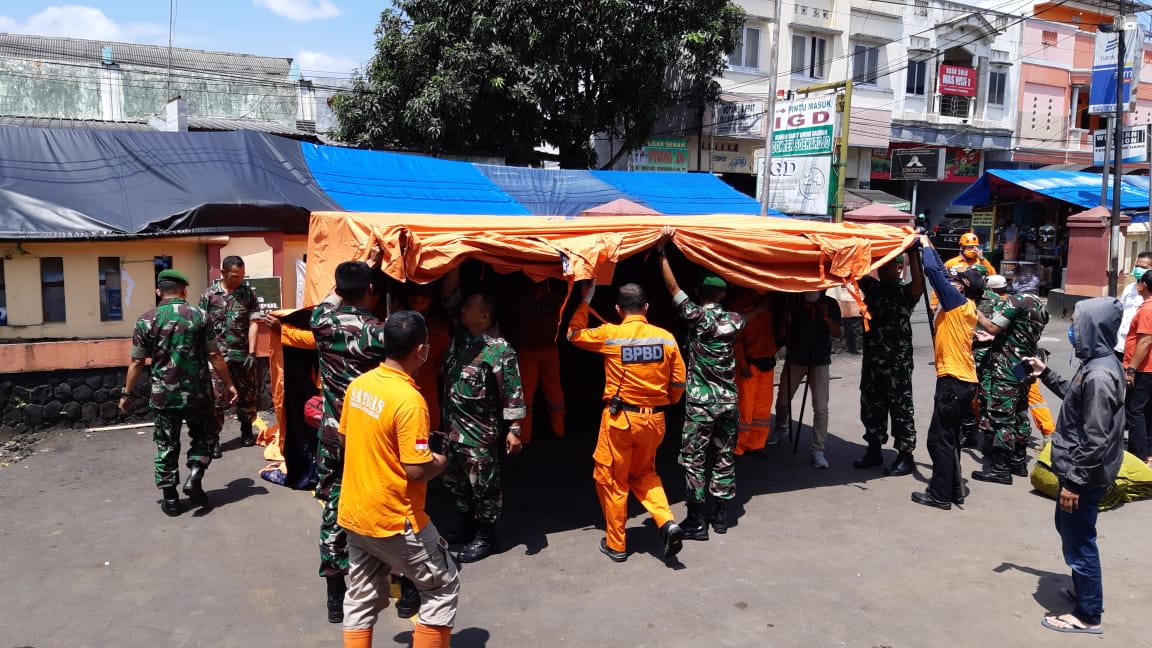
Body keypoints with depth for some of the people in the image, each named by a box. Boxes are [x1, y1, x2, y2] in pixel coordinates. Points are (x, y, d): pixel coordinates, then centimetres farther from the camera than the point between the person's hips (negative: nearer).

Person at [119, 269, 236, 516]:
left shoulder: (146, 321, -3)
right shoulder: (200, 316, -4)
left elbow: (137, 362, -1)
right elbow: (214, 355, -4)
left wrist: (127, 393, 10)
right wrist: (228, 384, 6)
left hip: (163, 396, 0)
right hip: (196, 393, 0)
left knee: (167, 446, 11)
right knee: (203, 437, 19)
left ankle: (170, 499, 16)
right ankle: (194, 477, 0)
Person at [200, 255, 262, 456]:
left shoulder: (249, 293, 2)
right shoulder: (209, 294, 1)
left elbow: (253, 323, -2)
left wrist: (252, 353, -8)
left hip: (243, 355, 1)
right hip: (217, 355, -1)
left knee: (247, 394, 11)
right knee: (215, 397, -3)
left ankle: (247, 432, 28)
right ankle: (213, 439, 4)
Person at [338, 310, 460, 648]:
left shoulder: (358, 384, 0)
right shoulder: (409, 399, -24)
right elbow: (416, 470, -24)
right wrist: (439, 462, -5)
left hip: (354, 514, 8)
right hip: (394, 521, -7)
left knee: (361, 597, 19)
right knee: (443, 587, 11)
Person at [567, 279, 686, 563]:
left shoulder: (610, 334, -11)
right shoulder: (666, 338, -3)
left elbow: (574, 334, 6)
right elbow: (679, 382, 3)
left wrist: (586, 300, 13)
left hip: (620, 417, -3)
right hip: (654, 419, 4)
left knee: (612, 478, 12)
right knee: (645, 472, 24)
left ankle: (615, 544, 21)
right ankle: (667, 523, 6)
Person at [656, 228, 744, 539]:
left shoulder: (697, 317, -11)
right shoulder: (735, 320, 2)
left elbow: (672, 287, -14)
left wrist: (662, 250, -14)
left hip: (700, 402, -5)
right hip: (728, 400, 5)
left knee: (694, 460, 2)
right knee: (724, 458, 13)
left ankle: (697, 521, 4)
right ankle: (721, 515, 22)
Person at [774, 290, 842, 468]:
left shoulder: (830, 304, -5)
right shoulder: (793, 303, -5)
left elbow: (837, 333, -7)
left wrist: (826, 317, -24)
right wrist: (786, 321, -21)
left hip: (819, 361, -1)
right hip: (794, 359, 1)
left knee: (821, 408, -8)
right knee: (783, 400, 14)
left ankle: (817, 450, -2)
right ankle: (781, 427, 43)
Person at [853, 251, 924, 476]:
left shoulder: (904, 292, -6)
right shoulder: (872, 286, 10)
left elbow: (918, 284, -27)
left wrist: (913, 252, -31)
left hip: (897, 363, -6)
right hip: (872, 359, 6)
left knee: (901, 409, 2)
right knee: (871, 408, 13)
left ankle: (905, 457, 10)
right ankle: (874, 451, 26)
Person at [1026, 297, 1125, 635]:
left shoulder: (1099, 375, -27)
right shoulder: (1098, 364, 4)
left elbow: (1095, 440, -26)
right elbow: (1076, 398, 23)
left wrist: (1074, 482, -22)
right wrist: (1046, 374, 15)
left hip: (1084, 476, -10)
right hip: (1079, 470, 10)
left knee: (1079, 541, 4)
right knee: (1068, 529, 25)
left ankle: (1088, 616, 18)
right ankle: (1084, 589, 42)